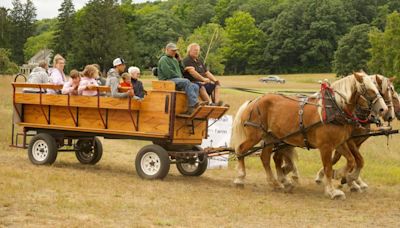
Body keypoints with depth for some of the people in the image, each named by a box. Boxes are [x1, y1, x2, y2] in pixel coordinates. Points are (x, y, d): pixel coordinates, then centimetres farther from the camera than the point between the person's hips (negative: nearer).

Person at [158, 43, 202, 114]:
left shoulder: (174, 60, 28)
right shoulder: (163, 59, 0)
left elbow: (182, 71, 24)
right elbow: (169, 74, -12)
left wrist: (179, 60, 16)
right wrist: (180, 78, -8)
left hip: (178, 80, 9)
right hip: (168, 81, -8)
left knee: (195, 86, -14)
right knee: (186, 82, -33)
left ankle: (190, 108, -26)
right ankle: (194, 103, -41)